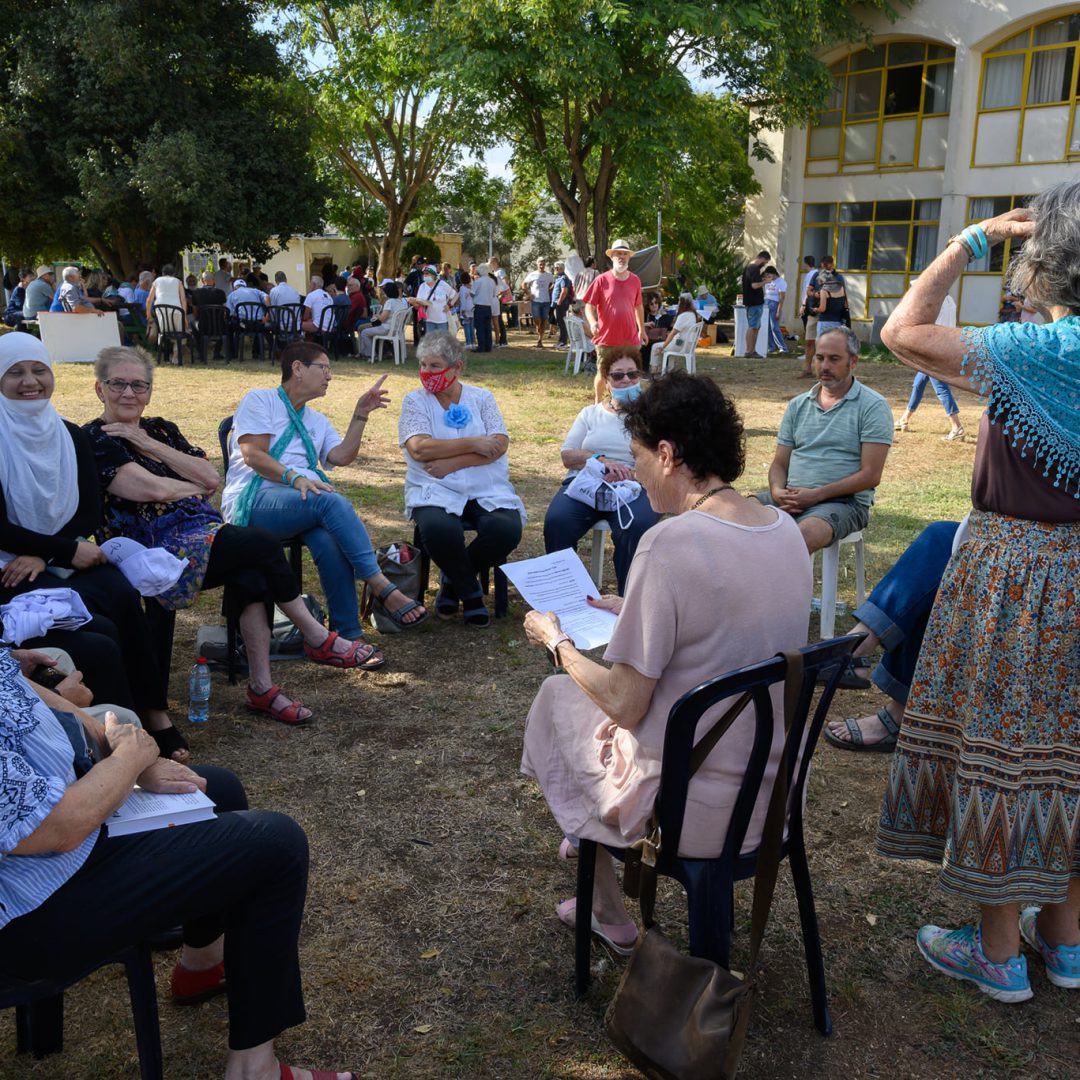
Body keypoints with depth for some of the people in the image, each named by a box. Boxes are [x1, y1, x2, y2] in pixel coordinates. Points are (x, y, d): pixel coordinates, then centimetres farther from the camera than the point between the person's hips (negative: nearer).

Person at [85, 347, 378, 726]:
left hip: (203, 535, 6)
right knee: (264, 545, -24)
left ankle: (261, 687, -23)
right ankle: (319, 640, -8)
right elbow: (152, 488, -15)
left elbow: (210, 476, 5)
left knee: (250, 574, -28)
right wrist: (198, 487, 3)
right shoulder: (94, 441, -1)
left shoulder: (160, 430, 20)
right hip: (155, 550, -6)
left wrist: (151, 446, -2)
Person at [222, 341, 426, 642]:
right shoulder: (259, 400, 8)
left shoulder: (317, 421, 29)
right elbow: (253, 455, -7)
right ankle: (382, 588, -32)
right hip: (253, 502, -5)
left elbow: (342, 456, 10)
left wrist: (360, 414, 4)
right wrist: (295, 478, -22)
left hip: (304, 500, 5)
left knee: (328, 538, -33)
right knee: (333, 502, -34)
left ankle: (348, 633, -33)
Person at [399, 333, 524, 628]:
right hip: (436, 491, -2)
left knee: (507, 529, -28)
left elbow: (499, 444, -4)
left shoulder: (482, 398, 11)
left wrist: (452, 463, -14)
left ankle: (453, 579, 2)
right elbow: (419, 449, -11)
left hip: (487, 491, 2)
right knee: (439, 529, -35)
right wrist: (473, 444, -11)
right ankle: (469, 591, -3)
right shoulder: (415, 400, 6)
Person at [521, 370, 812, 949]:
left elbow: (625, 706, -19)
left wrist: (556, 642, -3)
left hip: (692, 813, -7)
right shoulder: (787, 531, -2)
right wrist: (629, 612, 17)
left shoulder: (669, 543, -25)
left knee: (557, 696, 17)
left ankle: (609, 915, 30)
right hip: (775, 795, 7)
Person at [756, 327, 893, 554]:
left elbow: (870, 475, -8)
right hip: (790, 498, 5)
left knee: (805, 533, -38)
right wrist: (777, 491, -8)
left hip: (844, 501, -5)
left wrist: (816, 494, -15)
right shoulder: (798, 405, 17)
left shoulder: (873, 406, 0)